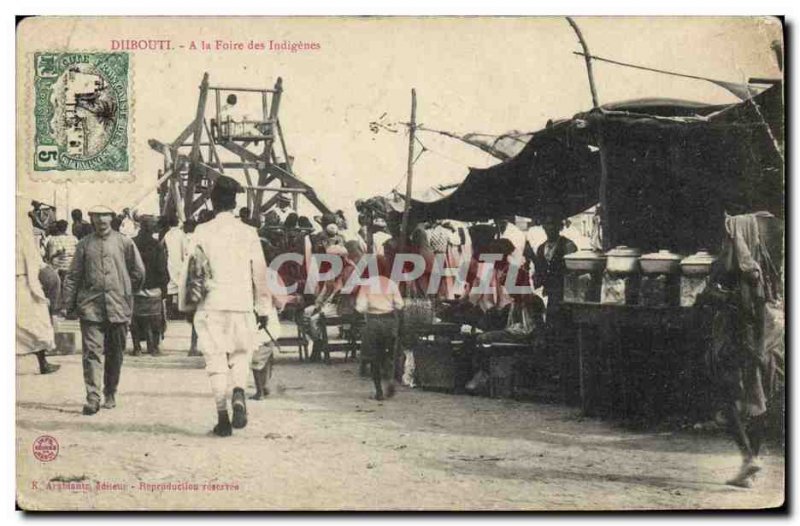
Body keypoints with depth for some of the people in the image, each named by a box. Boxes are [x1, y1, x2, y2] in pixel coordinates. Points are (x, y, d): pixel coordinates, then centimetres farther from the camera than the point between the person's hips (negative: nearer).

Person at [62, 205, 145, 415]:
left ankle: (110, 394, 25)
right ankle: (92, 398, -11)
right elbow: (73, 276, 8)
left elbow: (138, 272, 11)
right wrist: (68, 303, 2)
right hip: (91, 307, 0)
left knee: (115, 354, 9)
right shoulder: (85, 244, 7)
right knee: (92, 352, -9)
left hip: (118, 306, 1)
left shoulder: (124, 242, 4)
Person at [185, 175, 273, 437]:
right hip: (241, 303, 1)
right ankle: (239, 393, -12)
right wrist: (264, 308, 10)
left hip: (211, 304, -1)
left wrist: (190, 301, 8)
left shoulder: (202, 232, -1)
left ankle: (223, 416, -2)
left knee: (216, 360, 4)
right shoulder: (248, 232, 2)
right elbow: (260, 272, 4)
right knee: (241, 354, 15)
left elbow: (194, 267, -3)